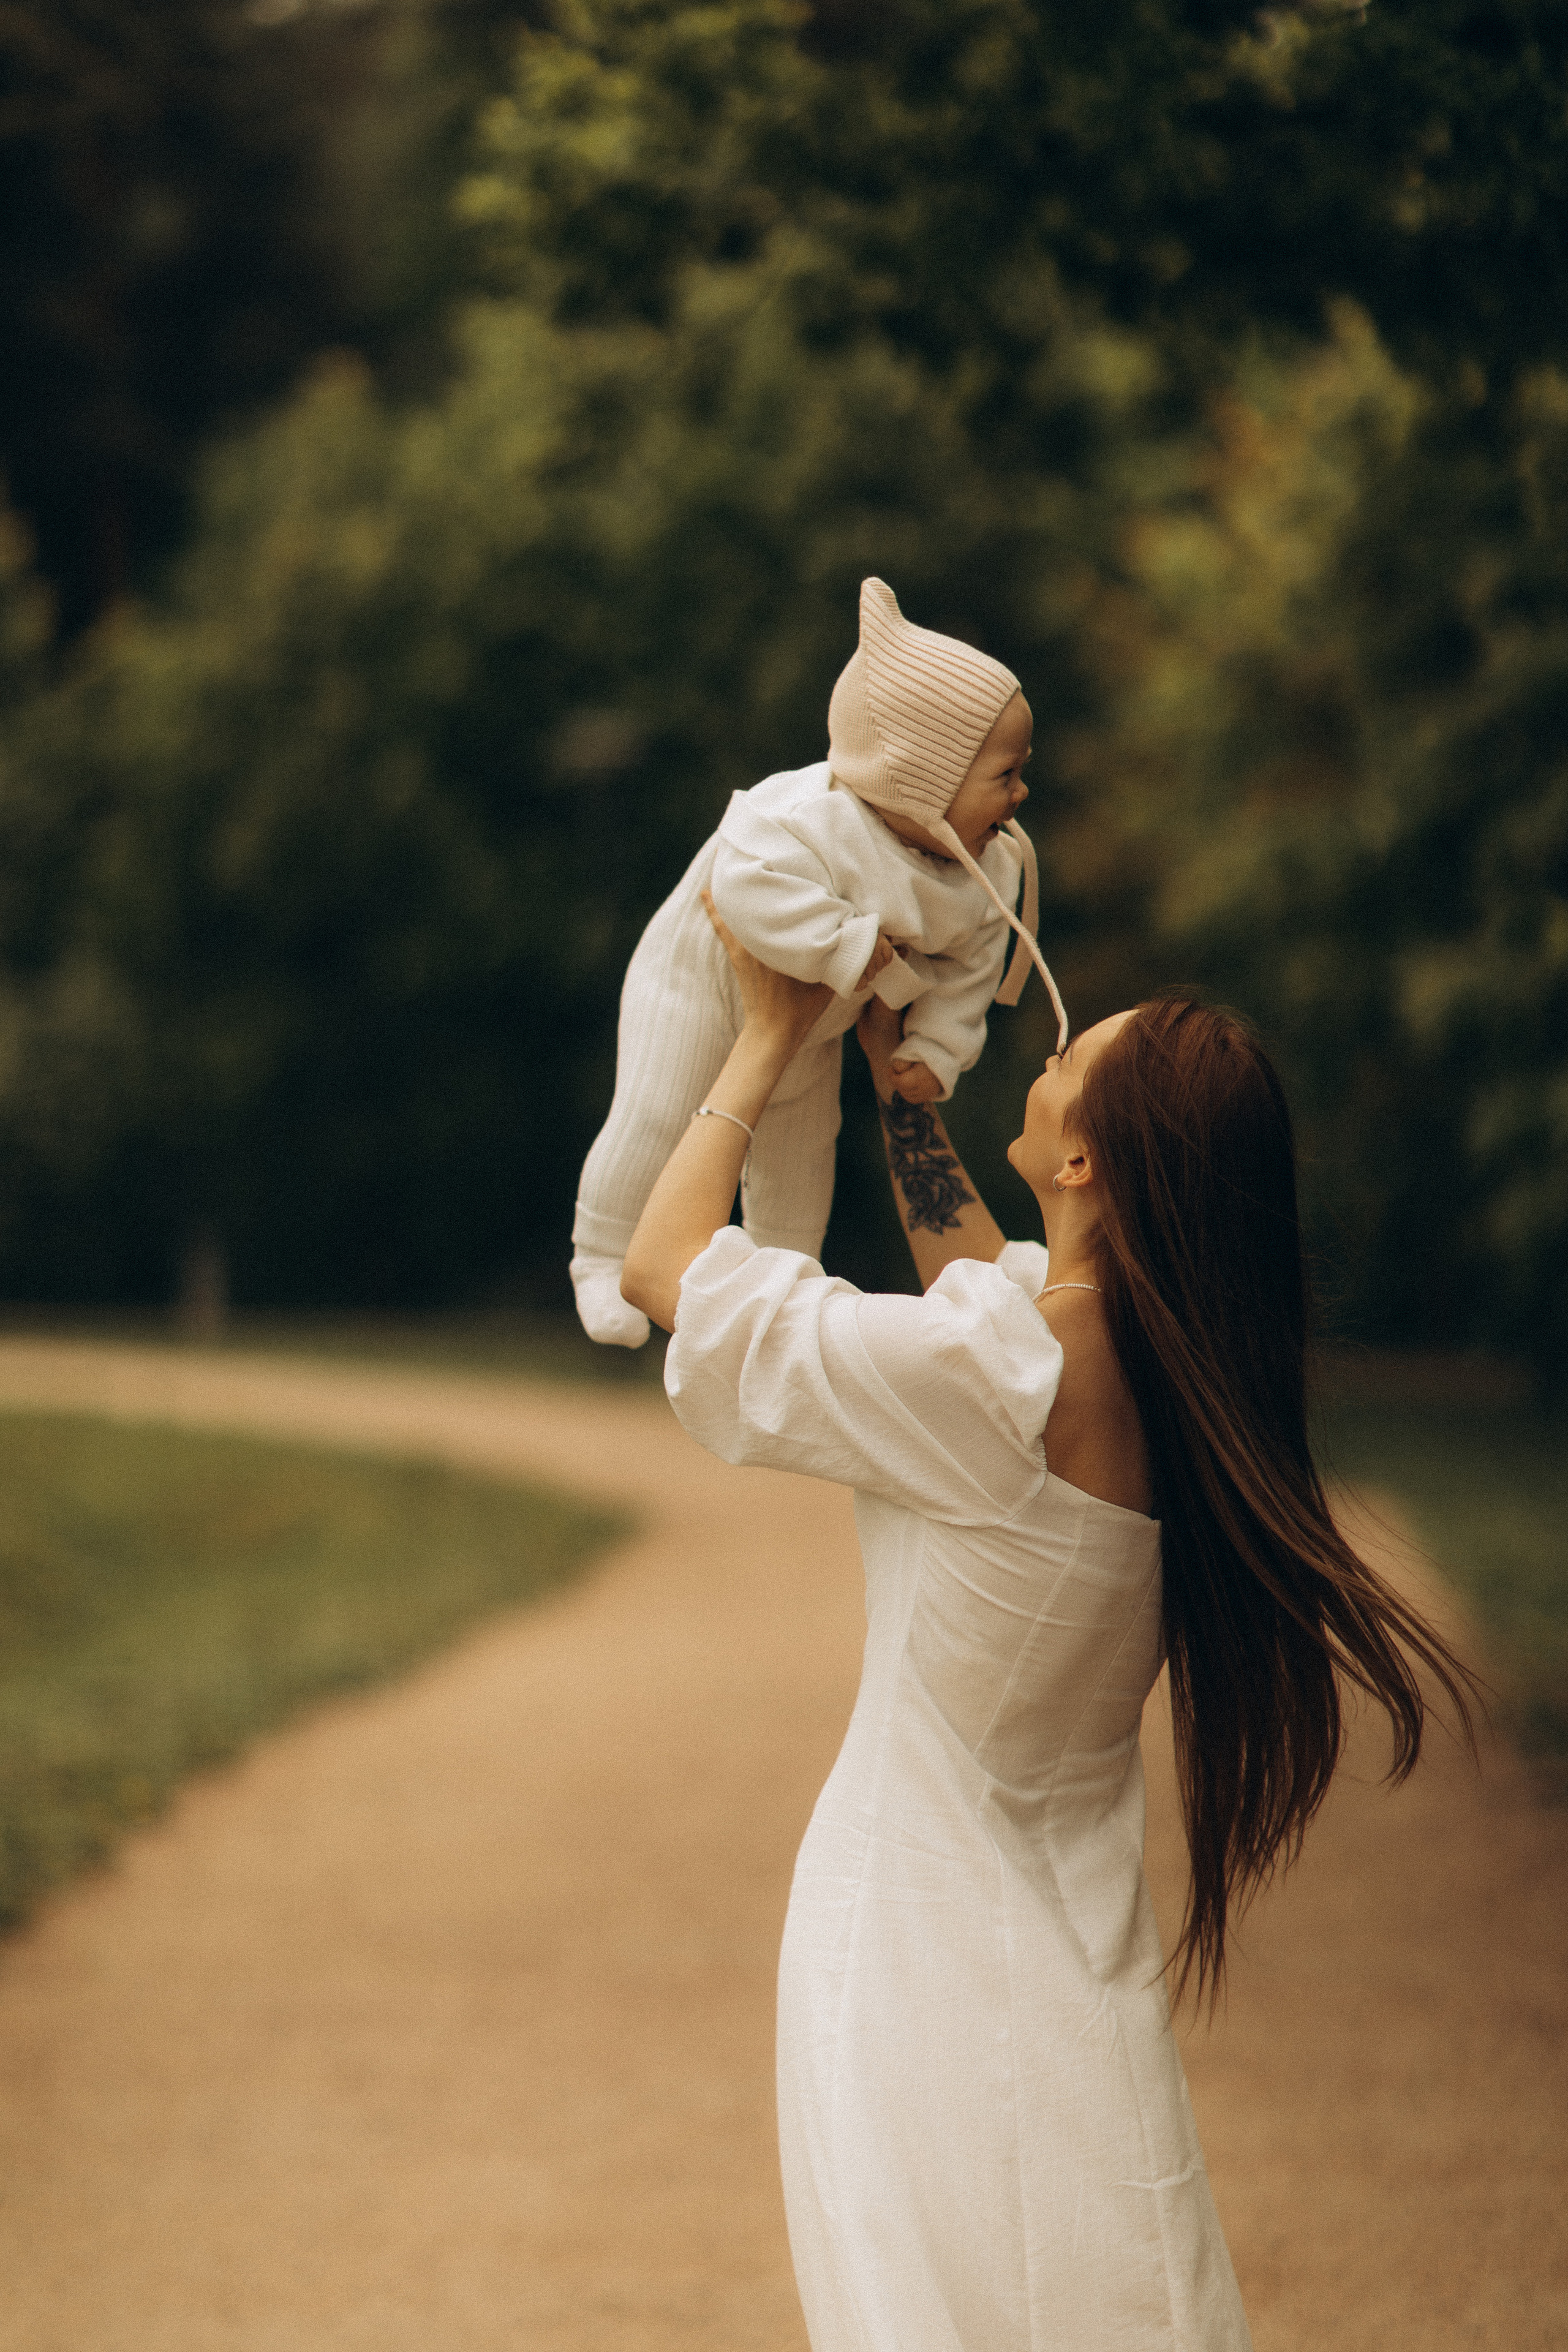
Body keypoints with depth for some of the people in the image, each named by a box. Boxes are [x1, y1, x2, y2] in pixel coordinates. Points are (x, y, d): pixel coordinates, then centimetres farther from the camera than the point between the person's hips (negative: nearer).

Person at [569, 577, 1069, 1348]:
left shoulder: (988, 872, -16)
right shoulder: (814, 820, -41)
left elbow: (965, 969, -3)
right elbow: (750, 884, -54)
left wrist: (936, 1052, -12)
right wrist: (851, 946, -51)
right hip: (700, 976, -7)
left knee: (802, 1141, 19)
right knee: (655, 1119, -10)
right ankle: (603, 1260, 11)